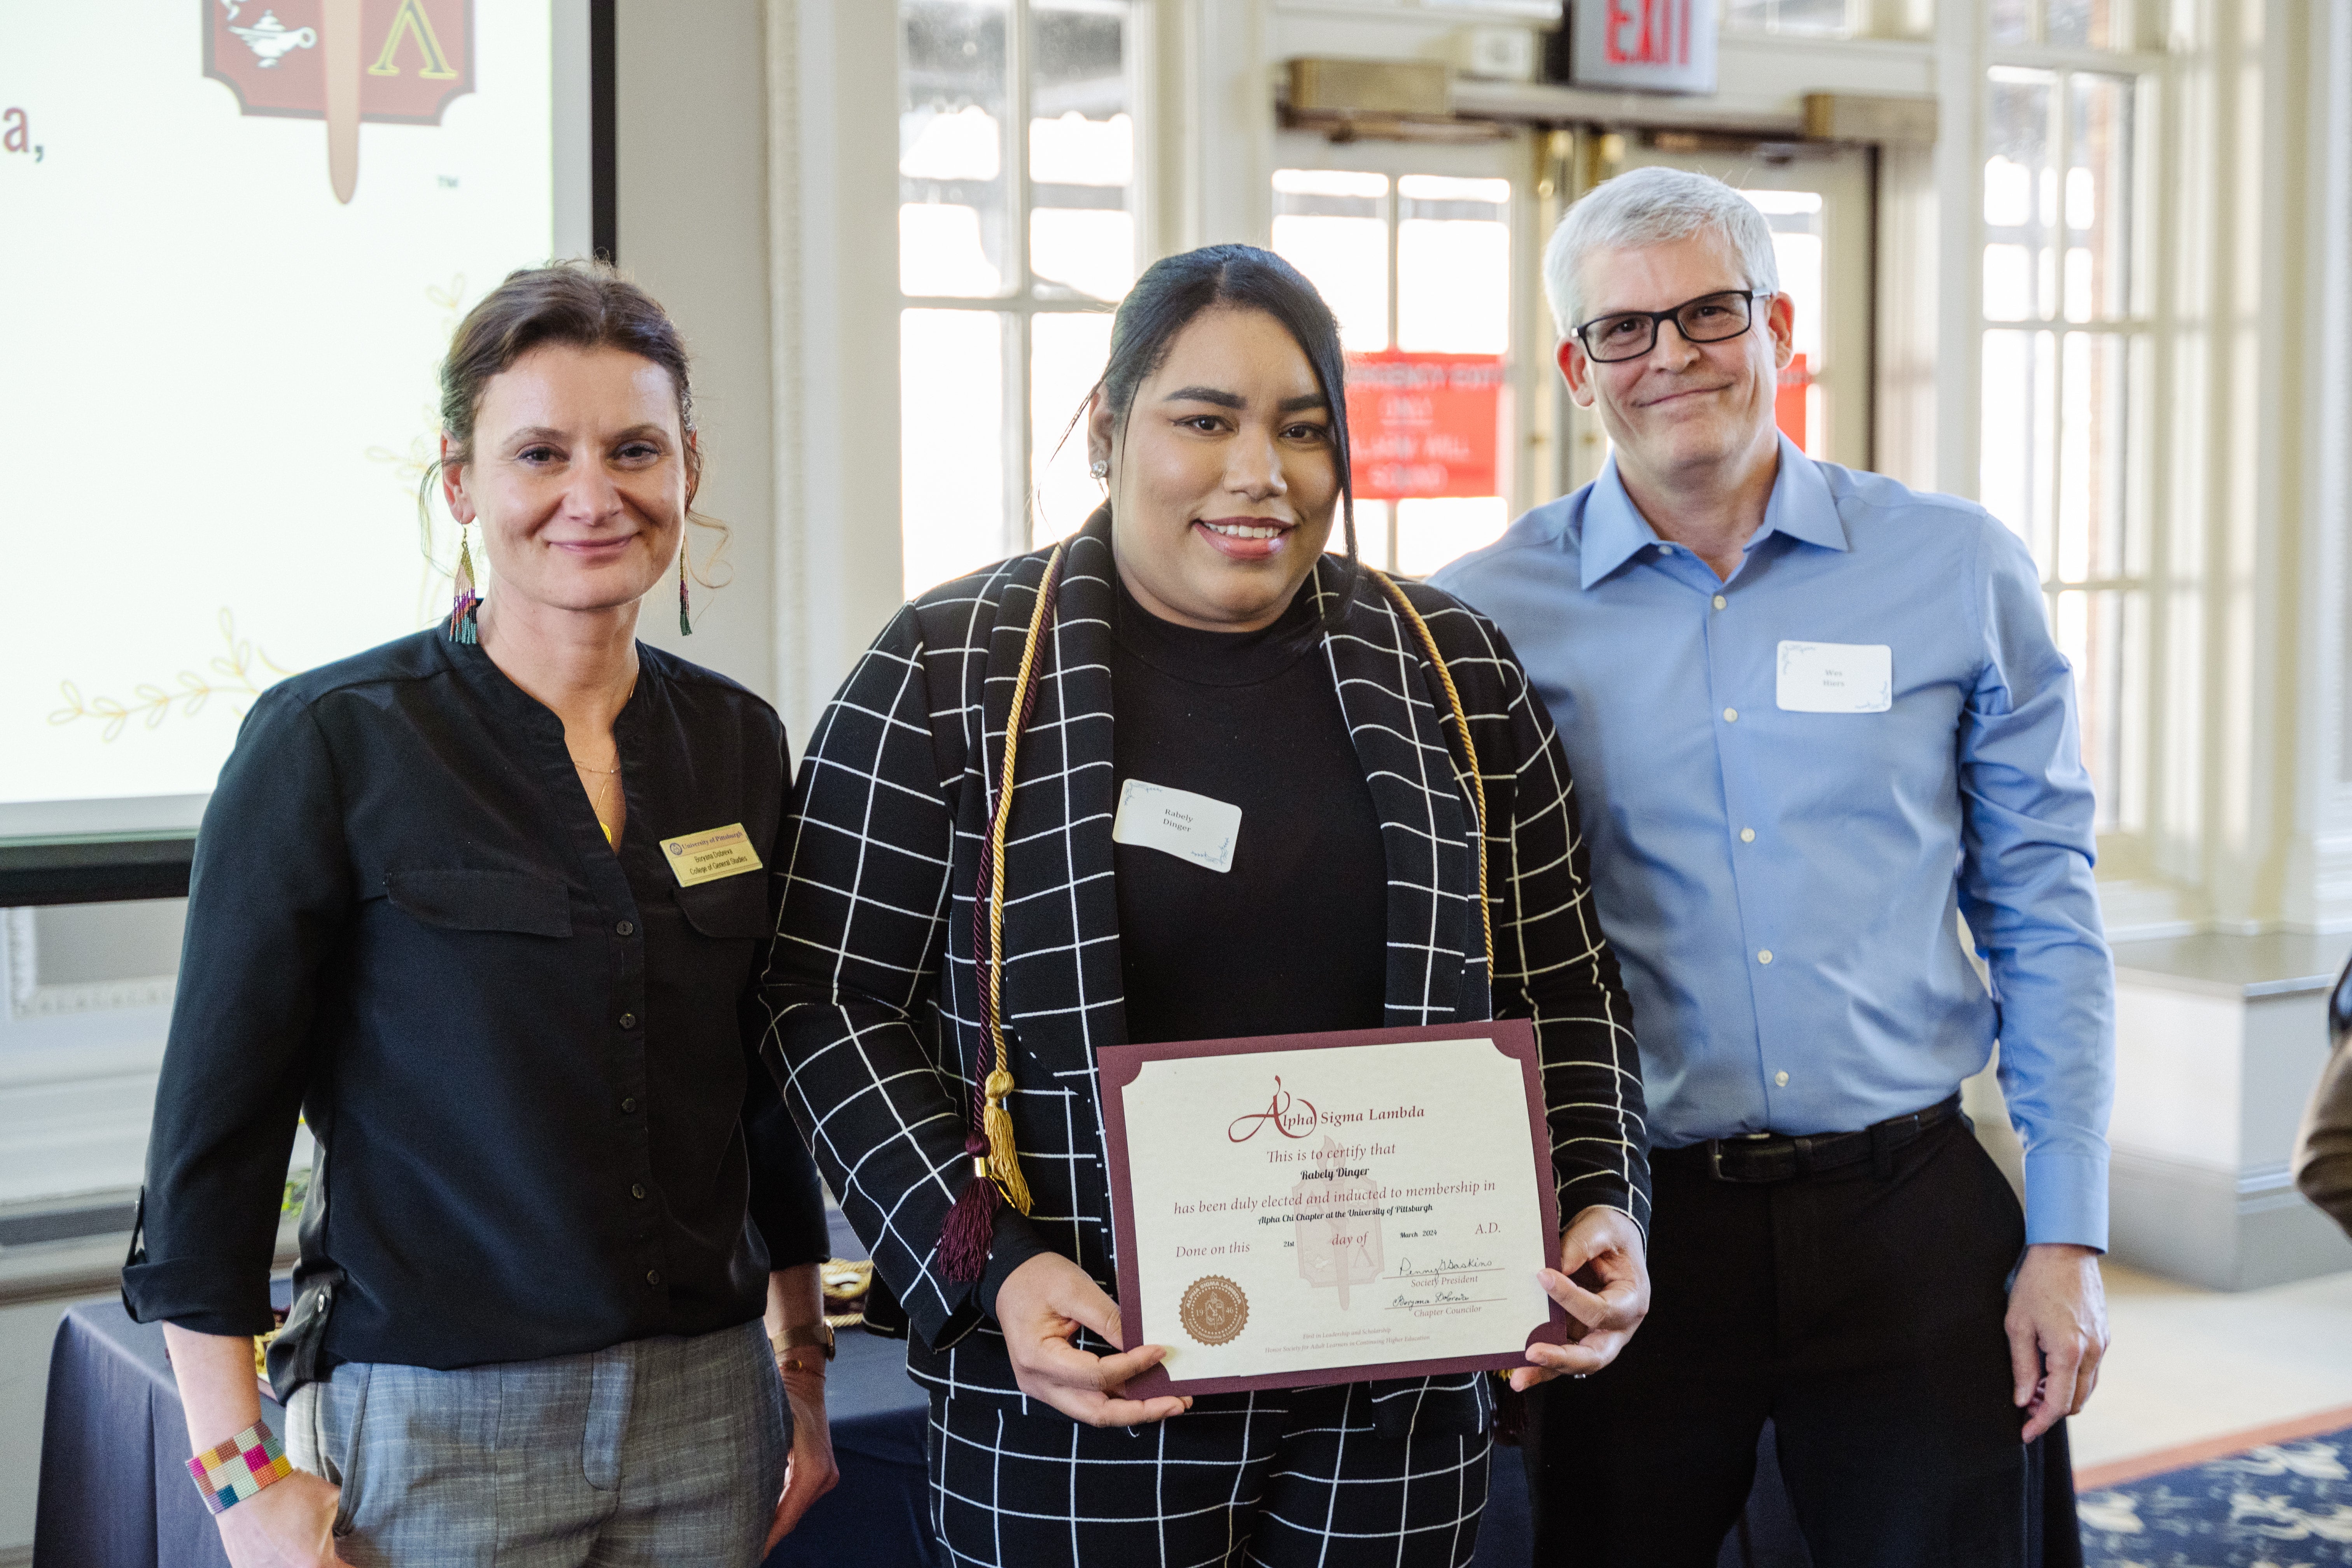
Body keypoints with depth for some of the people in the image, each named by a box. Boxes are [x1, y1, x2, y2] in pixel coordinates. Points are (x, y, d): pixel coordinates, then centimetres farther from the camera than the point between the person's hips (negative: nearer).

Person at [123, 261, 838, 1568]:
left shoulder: (737, 745, 5)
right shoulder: (327, 743, -9)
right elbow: (214, 1125, -8)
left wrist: (803, 1368, 13)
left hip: (708, 1414, 4)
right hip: (434, 1432, -4)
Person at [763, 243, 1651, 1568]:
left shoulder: (1453, 671, 6)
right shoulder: (948, 674, -3)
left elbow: (1564, 987, 12)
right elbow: (838, 1002, -4)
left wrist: (1605, 1208, -4)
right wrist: (987, 1269, -15)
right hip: (1084, 1386, -3)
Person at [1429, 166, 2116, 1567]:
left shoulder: (1961, 574, 2)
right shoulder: (1488, 615, -1)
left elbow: (2043, 921, 5)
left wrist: (2068, 1241, 1)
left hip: (1912, 1223, 1)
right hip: (1623, 1234, 0)